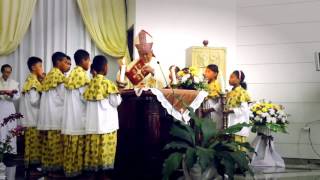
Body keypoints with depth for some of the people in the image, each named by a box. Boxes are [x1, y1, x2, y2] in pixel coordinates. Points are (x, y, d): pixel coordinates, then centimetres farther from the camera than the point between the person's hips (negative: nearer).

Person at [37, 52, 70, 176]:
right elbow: (63, 97, -12)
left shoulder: (49, 75, 16)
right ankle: (54, 168, -2)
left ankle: (48, 166, 15)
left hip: (48, 116, 9)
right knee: (56, 143, -5)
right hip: (56, 116, -9)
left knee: (50, 142, 11)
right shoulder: (59, 76, -12)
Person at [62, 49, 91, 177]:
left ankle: (68, 168, 14)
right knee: (78, 145, -2)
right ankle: (75, 169, 3)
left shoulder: (72, 75, 14)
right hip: (78, 115, -8)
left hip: (70, 115, 8)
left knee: (70, 144, 10)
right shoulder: (82, 75, -11)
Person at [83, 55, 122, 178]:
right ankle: (104, 170, 2)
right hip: (106, 122, -5)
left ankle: (92, 168, 13)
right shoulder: (108, 83, -10)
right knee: (105, 148, 0)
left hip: (93, 122, 5)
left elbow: (87, 100, 11)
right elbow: (115, 102, -8)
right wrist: (118, 94, 11)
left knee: (93, 148, 8)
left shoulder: (90, 84, 5)